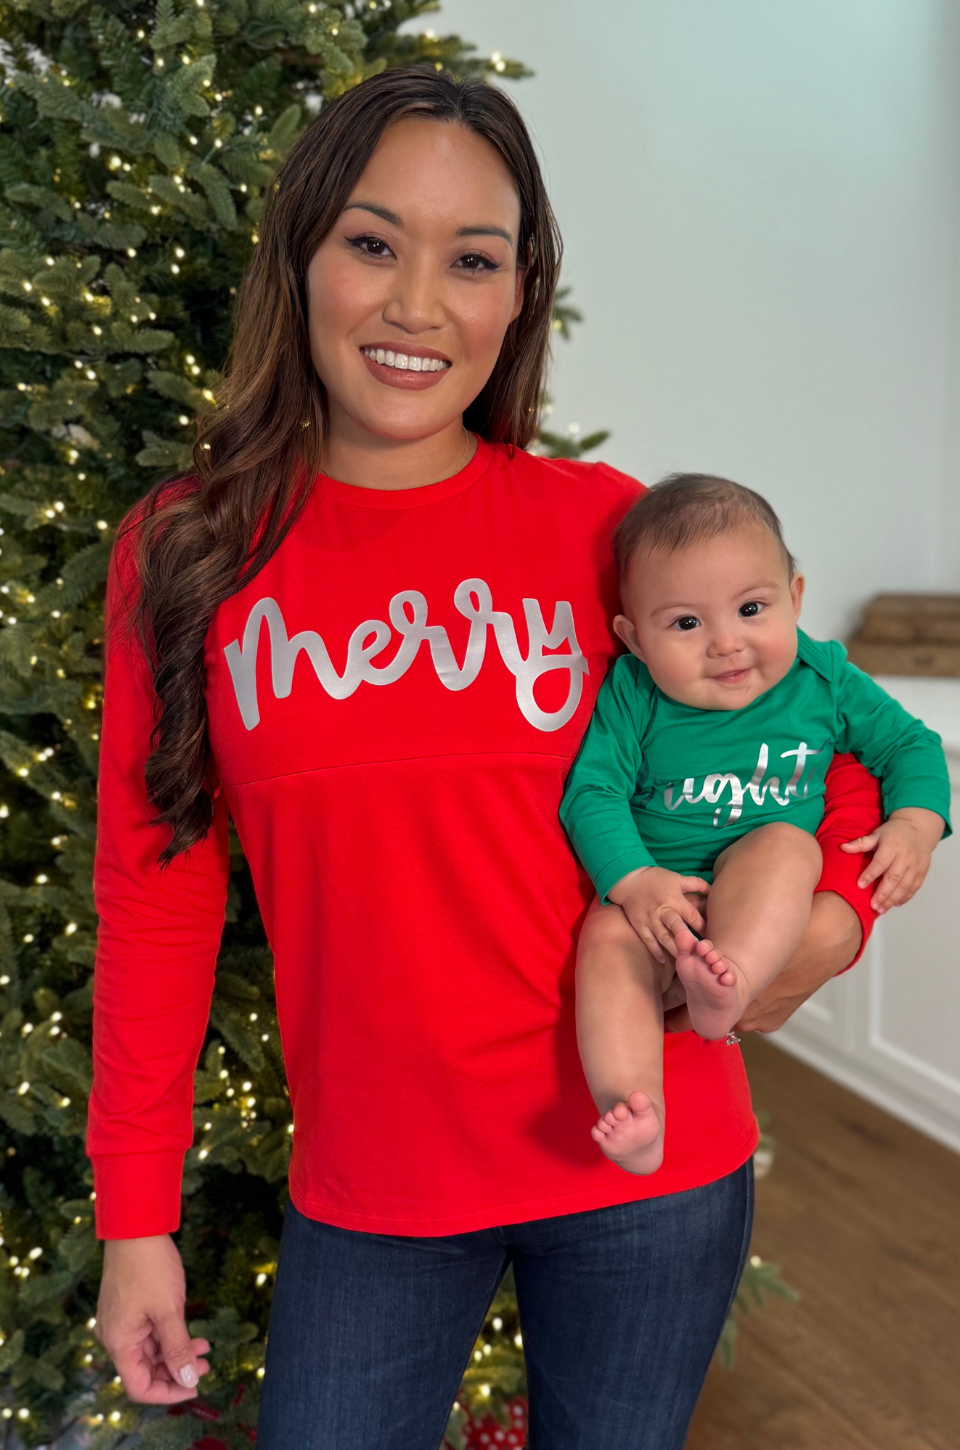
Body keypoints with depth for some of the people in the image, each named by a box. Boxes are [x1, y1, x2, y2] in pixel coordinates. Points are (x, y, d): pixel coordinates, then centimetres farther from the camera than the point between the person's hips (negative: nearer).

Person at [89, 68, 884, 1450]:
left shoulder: (607, 527, -6)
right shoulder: (188, 552, -4)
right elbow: (157, 894, 0)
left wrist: (834, 910, -10)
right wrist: (135, 1215, 1)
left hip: (643, 1166, 0)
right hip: (365, 1189, 1)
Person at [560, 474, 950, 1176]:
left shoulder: (823, 680, -1)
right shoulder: (632, 696, -7)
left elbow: (910, 744, 10)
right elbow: (594, 791, -12)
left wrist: (914, 826, -8)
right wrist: (633, 881, -27)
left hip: (773, 905, 1)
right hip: (656, 891, 0)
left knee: (785, 842, -31)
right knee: (608, 937, -30)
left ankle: (728, 986, -50)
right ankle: (636, 1111, -41)